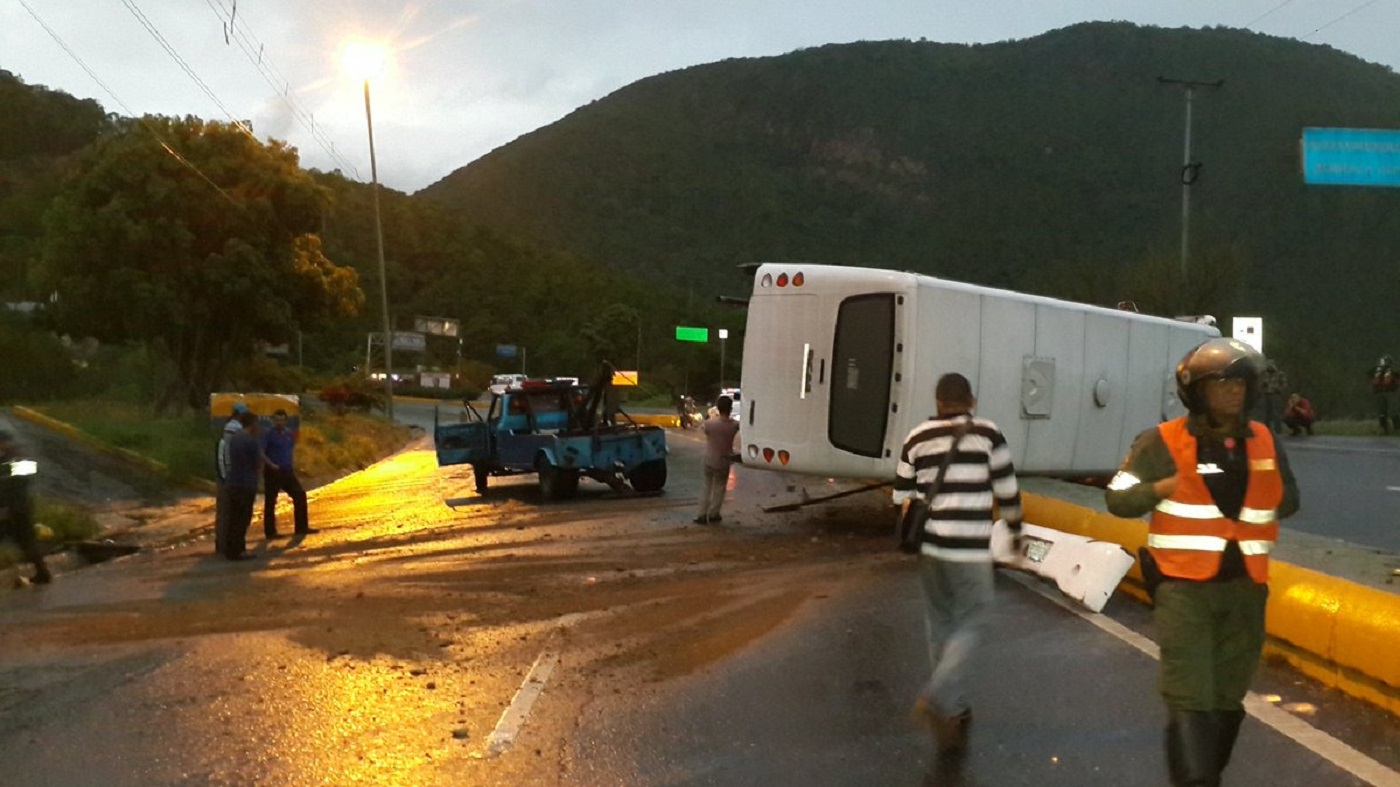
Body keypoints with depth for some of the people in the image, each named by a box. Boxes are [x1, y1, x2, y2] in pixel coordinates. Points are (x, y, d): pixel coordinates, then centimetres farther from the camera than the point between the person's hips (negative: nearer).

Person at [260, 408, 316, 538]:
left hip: (287, 471, 6)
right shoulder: (268, 434, -10)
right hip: (272, 473, -6)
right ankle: (270, 532, 8)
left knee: (300, 495, 4)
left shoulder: (289, 434, 9)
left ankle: (302, 527, 12)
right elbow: (261, 453, -17)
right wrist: (271, 464, -27)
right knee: (270, 502, 0)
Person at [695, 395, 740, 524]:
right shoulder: (734, 425, -16)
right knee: (719, 487, 17)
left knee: (706, 486, 14)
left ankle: (702, 515, 12)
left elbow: (702, 428, 3)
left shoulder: (709, 423, -19)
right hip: (724, 462, 0)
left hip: (709, 460, 0)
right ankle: (713, 514, 24)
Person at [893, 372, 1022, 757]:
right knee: (969, 623, 6)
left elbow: (901, 497, 10)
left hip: (929, 545, 4)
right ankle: (936, 698, -11)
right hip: (970, 548, -4)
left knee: (941, 624, 15)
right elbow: (1007, 491, -1)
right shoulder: (988, 434, -3)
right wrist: (1016, 530, 16)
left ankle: (953, 709, 22)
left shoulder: (917, 438, 7)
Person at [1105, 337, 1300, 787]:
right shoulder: (1163, 442, -9)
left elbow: (1288, 499, 20)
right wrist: (1166, 487, -22)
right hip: (1184, 587, -5)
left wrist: (1255, 507, -2)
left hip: (1244, 588, 6)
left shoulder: (1263, 441, 6)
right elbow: (1117, 498, -6)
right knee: (1190, 701, -11)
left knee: (1227, 700, 18)